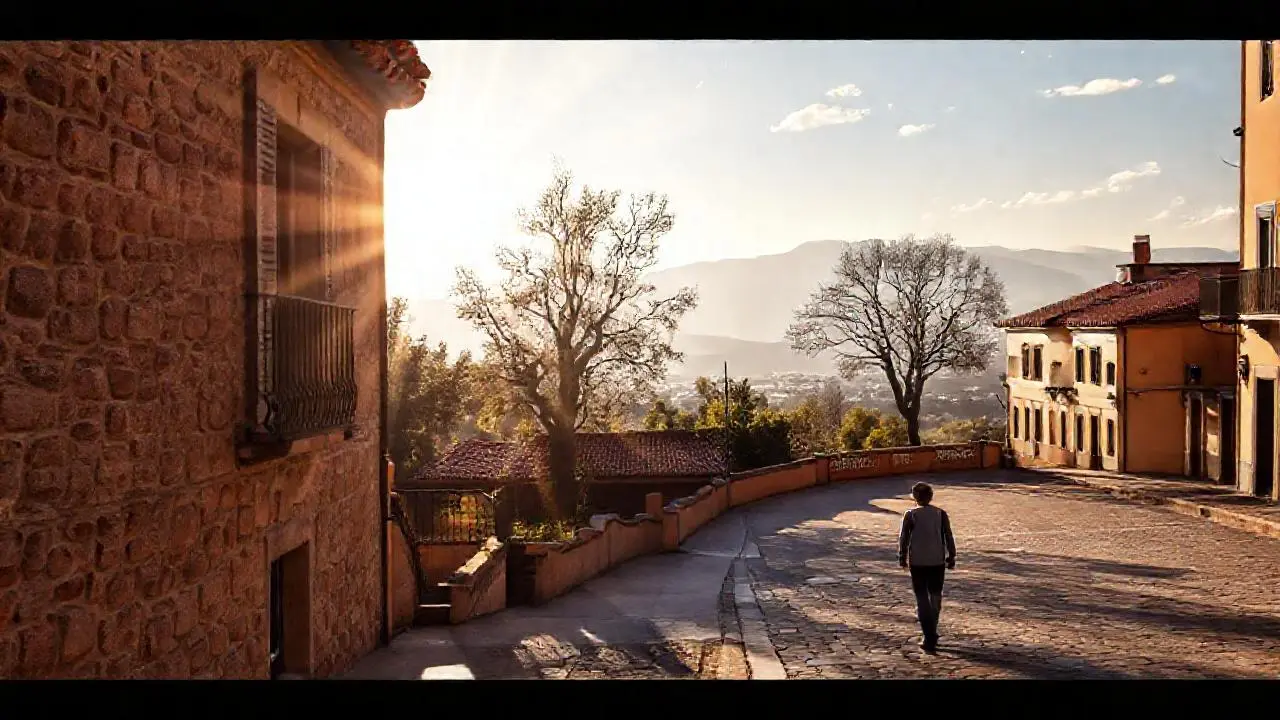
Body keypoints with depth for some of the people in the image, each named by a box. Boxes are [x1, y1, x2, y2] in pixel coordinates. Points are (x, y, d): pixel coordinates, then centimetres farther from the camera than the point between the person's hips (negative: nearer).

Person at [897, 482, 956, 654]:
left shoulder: (910, 515, -5)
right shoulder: (940, 513, 0)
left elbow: (903, 538, -3)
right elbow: (948, 537, 0)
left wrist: (902, 557, 9)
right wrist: (951, 557, 9)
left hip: (917, 562, -2)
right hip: (937, 561, 2)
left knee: (922, 599, 2)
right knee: (935, 597, 17)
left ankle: (930, 639, -6)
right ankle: (932, 634, 28)